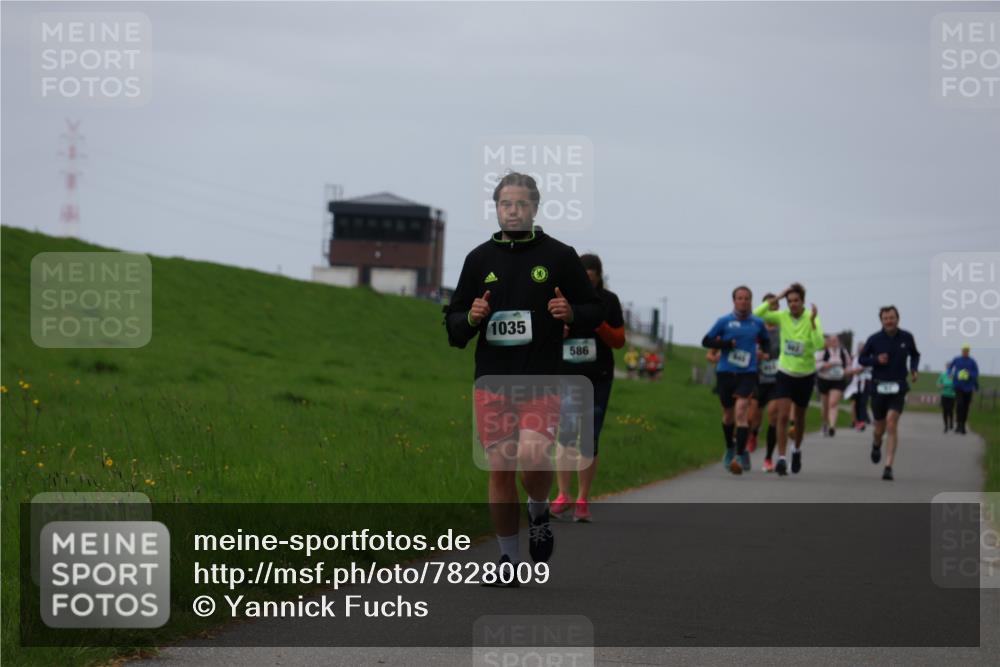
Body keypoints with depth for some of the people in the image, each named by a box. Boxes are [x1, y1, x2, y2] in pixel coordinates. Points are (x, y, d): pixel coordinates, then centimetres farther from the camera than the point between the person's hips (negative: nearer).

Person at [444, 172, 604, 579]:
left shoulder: (559, 256, 3)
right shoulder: (479, 259, 9)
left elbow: (595, 313, 8)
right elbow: (453, 326, 14)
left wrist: (571, 313, -14)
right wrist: (471, 319, -9)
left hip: (542, 380, -2)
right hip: (492, 380, 2)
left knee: (533, 457, -21)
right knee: (500, 469, 1)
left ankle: (539, 512, 11)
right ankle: (508, 557, 15)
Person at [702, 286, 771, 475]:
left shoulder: (758, 323, 7)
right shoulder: (724, 321, 2)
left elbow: (766, 342, 24)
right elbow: (706, 341, 1)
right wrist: (727, 343, -13)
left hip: (747, 374, -1)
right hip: (725, 373, 1)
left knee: (741, 411, -18)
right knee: (728, 414, 13)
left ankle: (741, 455, -20)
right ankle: (730, 448, 39)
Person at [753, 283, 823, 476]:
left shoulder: (812, 319, -14)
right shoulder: (782, 316, -7)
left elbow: (819, 345, -26)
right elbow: (756, 315, -13)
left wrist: (813, 322, -37)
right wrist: (775, 299, -18)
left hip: (805, 374, 0)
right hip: (785, 373, 0)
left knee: (799, 417, 15)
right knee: (783, 416, -13)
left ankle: (797, 450, 40)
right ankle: (781, 459, -14)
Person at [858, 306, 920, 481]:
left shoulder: (906, 337, 0)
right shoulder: (874, 339, -3)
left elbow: (915, 355, 19)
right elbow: (862, 359, 6)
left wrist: (914, 369, 1)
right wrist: (876, 360, -13)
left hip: (898, 388, -1)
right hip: (879, 386, 1)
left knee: (892, 424, -16)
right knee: (880, 428, 10)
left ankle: (889, 466, -14)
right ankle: (876, 445, 48)